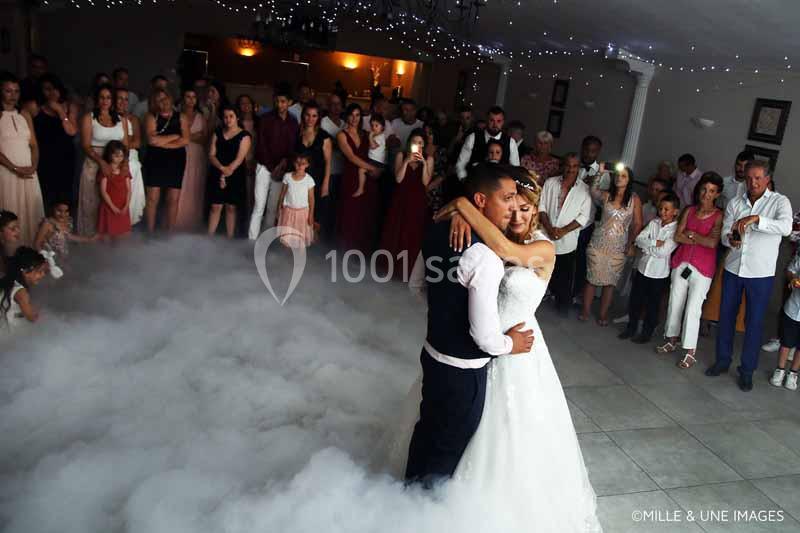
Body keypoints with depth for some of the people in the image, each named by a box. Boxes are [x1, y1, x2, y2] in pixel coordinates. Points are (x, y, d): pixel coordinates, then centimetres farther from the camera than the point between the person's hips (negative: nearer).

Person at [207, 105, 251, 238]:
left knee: (231, 207, 3)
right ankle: (210, 237, 7)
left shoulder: (244, 136, -2)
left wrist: (227, 173, -17)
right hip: (216, 174, 3)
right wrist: (222, 168, -16)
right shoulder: (217, 133, 10)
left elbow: (239, 159, -11)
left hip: (235, 176, -2)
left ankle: (230, 238, 8)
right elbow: (211, 155, 2)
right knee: (215, 206, 2)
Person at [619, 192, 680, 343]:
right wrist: (655, 243, -17)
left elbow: (663, 251, -20)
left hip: (659, 273, -4)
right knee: (634, 300, 12)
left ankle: (646, 333, 25)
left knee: (652, 305, 10)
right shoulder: (653, 223, 3)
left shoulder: (676, 229, -11)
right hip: (643, 268, 4)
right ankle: (631, 328, 29)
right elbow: (639, 239, -6)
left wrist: (647, 247, -10)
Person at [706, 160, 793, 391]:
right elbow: (724, 234, 4)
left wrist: (755, 219, -37)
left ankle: (747, 370, 17)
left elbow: (786, 227, -25)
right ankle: (722, 360, 29)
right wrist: (731, 239, -19)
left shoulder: (779, 201, -7)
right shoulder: (735, 203, 4)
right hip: (733, 268, 3)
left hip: (761, 273, -3)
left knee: (754, 322, 4)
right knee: (726, 315, 12)